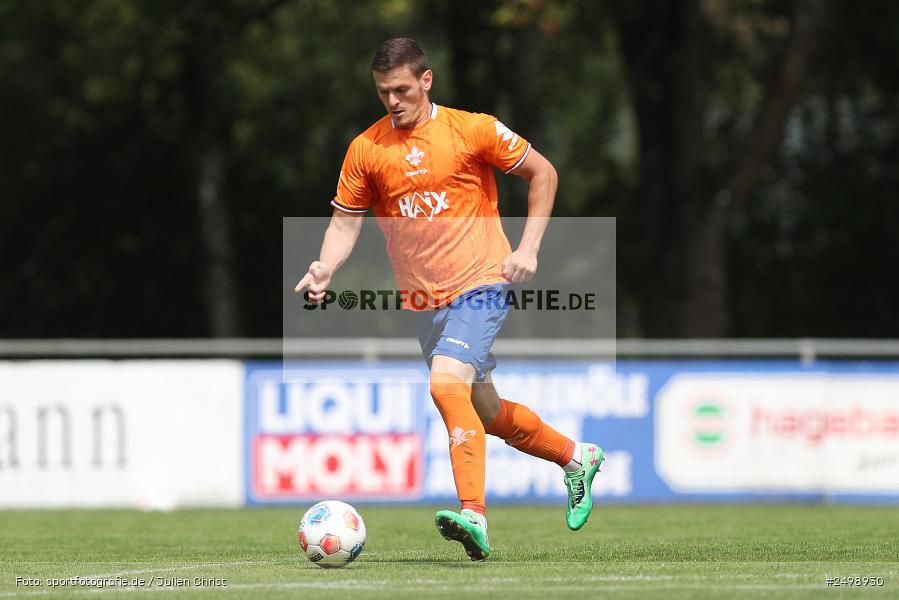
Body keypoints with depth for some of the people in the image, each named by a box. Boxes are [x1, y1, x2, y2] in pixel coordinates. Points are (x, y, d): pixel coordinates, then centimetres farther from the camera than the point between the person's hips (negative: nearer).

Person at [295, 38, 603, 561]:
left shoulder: (471, 129, -7)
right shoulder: (366, 149, 2)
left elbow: (543, 172, 3)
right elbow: (345, 223, 6)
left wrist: (529, 248, -6)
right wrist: (325, 269, -14)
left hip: (480, 286, -5)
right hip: (425, 301, 5)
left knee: (446, 383, -28)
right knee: (487, 414, 15)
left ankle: (473, 514, -34)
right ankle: (575, 456, 40)